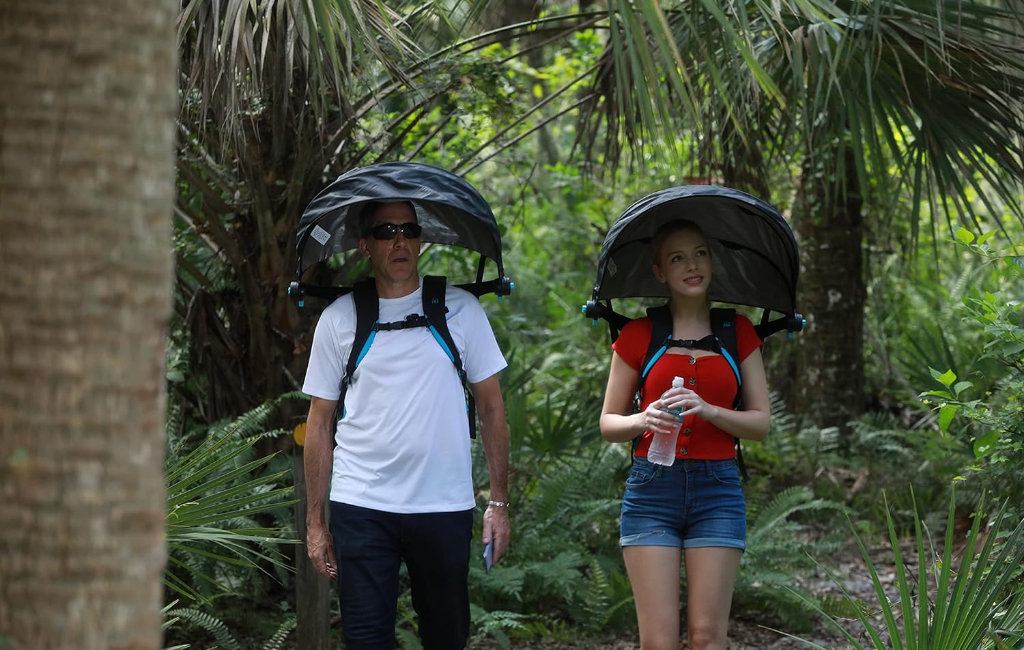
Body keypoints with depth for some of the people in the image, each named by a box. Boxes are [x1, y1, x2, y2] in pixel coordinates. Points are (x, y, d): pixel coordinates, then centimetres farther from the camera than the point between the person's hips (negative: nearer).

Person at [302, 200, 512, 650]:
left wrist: (499, 502, 1)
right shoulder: (339, 319, 5)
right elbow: (320, 422, 8)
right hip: (360, 507, 0)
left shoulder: (460, 310, 4)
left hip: (444, 508, 0)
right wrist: (314, 521, 5)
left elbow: (491, 407, 7)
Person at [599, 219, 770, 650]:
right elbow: (608, 424, 9)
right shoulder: (638, 335, 6)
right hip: (652, 489, -1)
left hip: (717, 489, 1)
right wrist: (643, 420, -13)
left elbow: (761, 424, 5)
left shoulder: (738, 332, 9)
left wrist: (708, 411, -14)